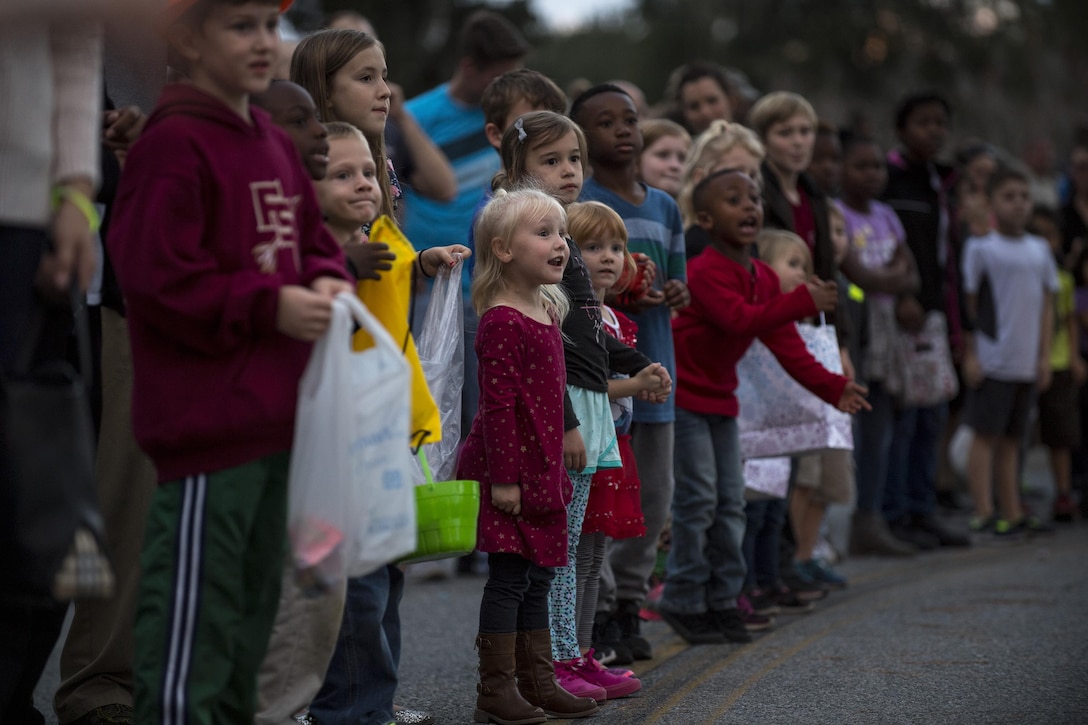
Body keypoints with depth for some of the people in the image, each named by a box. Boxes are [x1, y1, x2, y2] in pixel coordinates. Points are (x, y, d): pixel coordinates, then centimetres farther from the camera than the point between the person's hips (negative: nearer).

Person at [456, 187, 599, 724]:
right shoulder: (502, 322, -15)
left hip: (541, 471, 9)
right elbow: (497, 403, -19)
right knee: (509, 578, -5)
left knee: (536, 578, 13)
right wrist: (504, 476, -21)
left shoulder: (547, 313, 14)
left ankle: (537, 682, 21)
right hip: (509, 472, -9)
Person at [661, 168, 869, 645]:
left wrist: (832, 388, -4)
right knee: (698, 497, -9)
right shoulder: (705, 272, -19)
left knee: (730, 501, 8)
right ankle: (684, 601, 0)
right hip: (682, 395, -8)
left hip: (720, 398, 8)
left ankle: (722, 600, 16)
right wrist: (804, 301, -40)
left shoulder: (764, 279, 8)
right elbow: (741, 319, -34)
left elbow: (786, 344, 6)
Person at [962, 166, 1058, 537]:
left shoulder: (1040, 250, 12)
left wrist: (1045, 356, 10)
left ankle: (1012, 512, 15)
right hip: (991, 362, -5)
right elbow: (969, 304, -5)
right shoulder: (980, 248, -4)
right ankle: (983, 513, -2)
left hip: (1027, 363, 5)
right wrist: (970, 356, -9)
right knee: (986, 435, -4)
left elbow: (1046, 306, 15)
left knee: (1012, 437, 11)